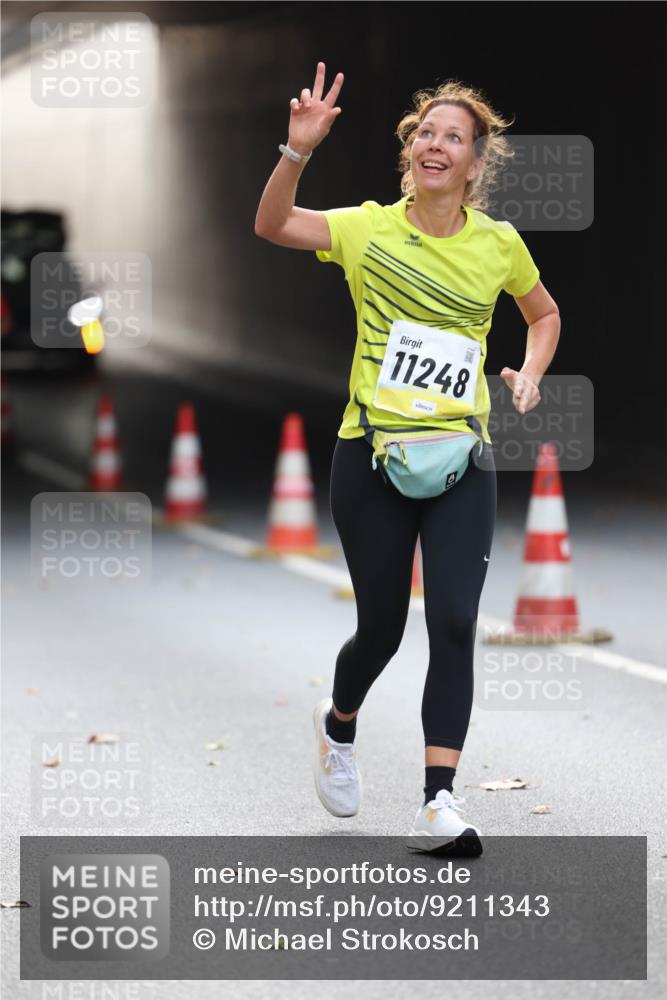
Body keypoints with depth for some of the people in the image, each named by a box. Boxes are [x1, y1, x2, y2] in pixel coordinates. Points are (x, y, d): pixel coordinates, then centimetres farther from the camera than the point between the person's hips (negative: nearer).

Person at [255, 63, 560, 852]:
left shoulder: (499, 244, 4)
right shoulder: (369, 228, -1)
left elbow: (545, 316, 22)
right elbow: (271, 226, -15)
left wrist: (530, 372, 4)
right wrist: (298, 152, -30)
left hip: (462, 459, 1)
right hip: (371, 453, -1)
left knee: (454, 623, -13)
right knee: (380, 628, 7)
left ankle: (438, 805, -12)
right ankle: (338, 728, 41)